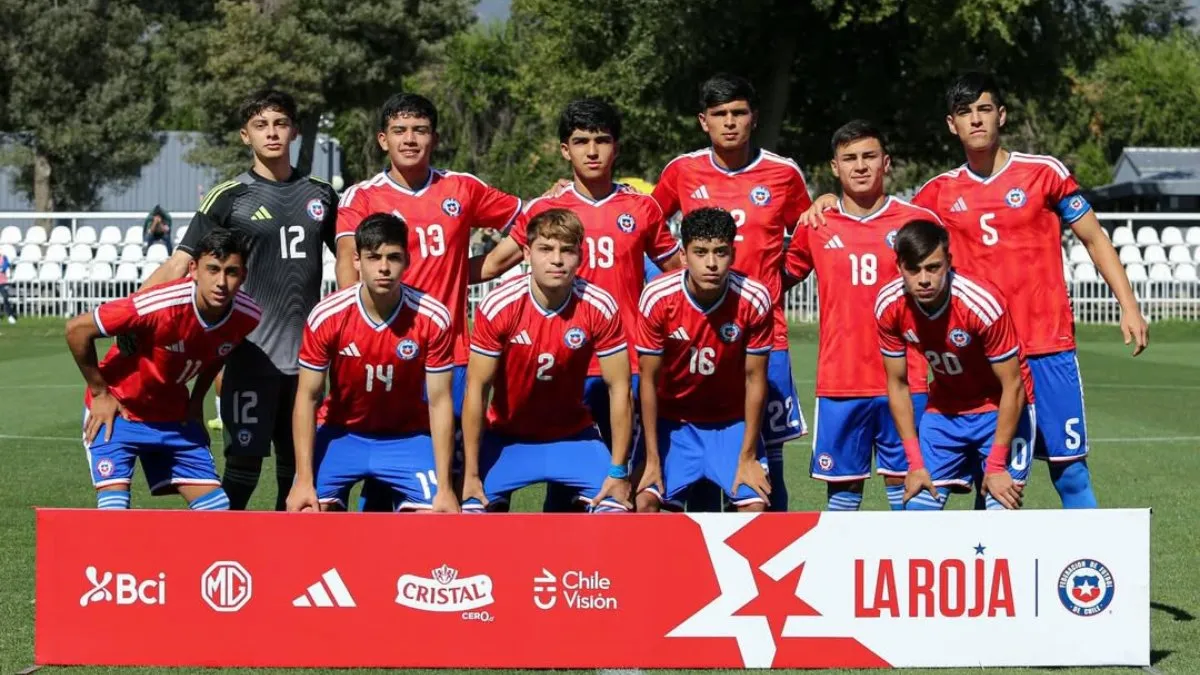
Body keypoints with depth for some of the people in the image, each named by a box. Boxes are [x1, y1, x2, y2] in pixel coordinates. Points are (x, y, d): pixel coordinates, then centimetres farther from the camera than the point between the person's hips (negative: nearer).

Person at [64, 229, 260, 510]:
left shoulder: (247, 316, -15)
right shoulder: (162, 305, -33)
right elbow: (77, 329, -23)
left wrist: (196, 400, 7)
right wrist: (100, 393, -14)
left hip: (175, 414, 5)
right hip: (117, 413, -5)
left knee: (216, 509, -1)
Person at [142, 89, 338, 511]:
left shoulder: (321, 196, 11)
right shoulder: (230, 198, -1)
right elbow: (180, 264, -5)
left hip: (305, 354, 4)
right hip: (251, 352, -4)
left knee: (298, 462, 8)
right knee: (244, 460, -7)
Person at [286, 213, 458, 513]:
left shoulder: (433, 318, -19)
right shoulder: (326, 316, -19)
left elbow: (439, 401, -14)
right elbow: (307, 397, -12)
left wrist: (444, 487, -16)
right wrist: (304, 480, -18)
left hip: (407, 437, 0)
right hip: (340, 432, 0)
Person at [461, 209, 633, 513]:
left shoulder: (601, 308, -18)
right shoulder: (498, 305, -21)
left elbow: (618, 388, -12)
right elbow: (476, 388, -15)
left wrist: (619, 472, -13)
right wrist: (471, 474, -14)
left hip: (573, 436, 1)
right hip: (505, 437, -1)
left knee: (616, 510, -18)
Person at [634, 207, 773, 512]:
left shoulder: (755, 299, -21)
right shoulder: (657, 298, -22)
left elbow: (754, 379, -12)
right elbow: (649, 380, -14)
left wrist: (748, 458, -11)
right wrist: (653, 459, -13)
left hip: (732, 422, 0)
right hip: (671, 421, 0)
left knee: (755, 504, -15)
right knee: (644, 501, -16)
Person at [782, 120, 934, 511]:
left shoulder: (919, 222, 1)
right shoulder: (816, 226, 6)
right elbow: (783, 275, 20)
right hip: (839, 381, 1)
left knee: (905, 479, 1)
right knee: (842, 485, 5)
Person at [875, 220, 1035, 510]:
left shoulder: (983, 304, -30)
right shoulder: (889, 306, -17)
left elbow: (1012, 387, -20)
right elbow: (897, 385, -4)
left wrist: (996, 466, -18)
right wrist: (916, 463, -6)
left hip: (1001, 409, -4)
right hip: (944, 408, 4)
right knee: (917, 510, -5)